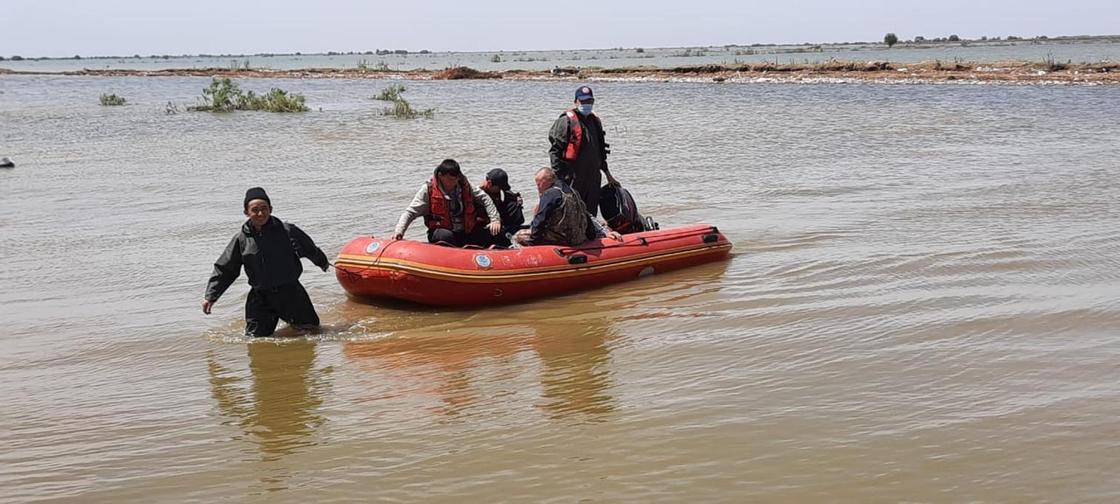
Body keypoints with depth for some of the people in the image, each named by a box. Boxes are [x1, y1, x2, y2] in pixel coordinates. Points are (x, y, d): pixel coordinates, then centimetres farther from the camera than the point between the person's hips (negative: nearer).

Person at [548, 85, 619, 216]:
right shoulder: (566, 121, -5)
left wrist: (608, 174, 26)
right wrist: (557, 176, -15)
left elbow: (601, 151, 26)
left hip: (593, 178, 7)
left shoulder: (595, 121, 18)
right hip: (572, 178, -7)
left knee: (591, 213, 9)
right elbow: (555, 150, -9)